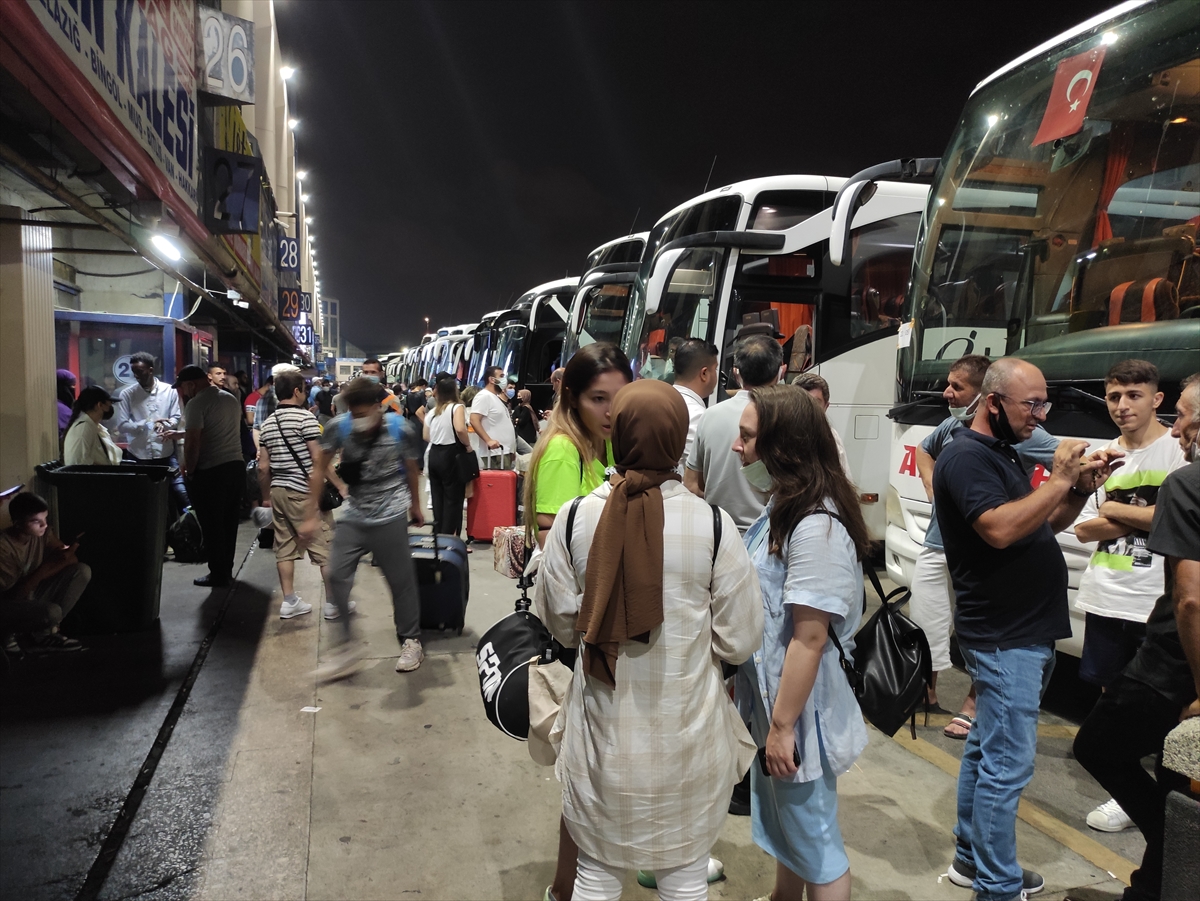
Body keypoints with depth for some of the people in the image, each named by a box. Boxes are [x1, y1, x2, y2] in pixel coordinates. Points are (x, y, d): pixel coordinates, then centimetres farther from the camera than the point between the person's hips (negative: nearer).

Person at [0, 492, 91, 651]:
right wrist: (46, 567, -35)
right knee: (52, 612, -37)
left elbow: (72, 560, -5)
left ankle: (44, 631, -6)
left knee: (82, 571, -14)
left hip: (32, 593, 8)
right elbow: (16, 595, -26)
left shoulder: (43, 533, -7)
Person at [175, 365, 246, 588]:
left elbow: (193, 442, -19)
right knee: (229, 523, 15)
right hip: (236, 466, 8)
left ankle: (218, 575, 9)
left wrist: (189, 470, -6)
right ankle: (226, 570, 23)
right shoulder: (232, 399, 12)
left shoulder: (196, 403, -13)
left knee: (212, 526, 3)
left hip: (211, 471, -8)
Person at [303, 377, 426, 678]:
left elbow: (411, 468, 4)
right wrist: (312, 515, -2)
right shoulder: (338, 426, -11)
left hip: (389, 516, -3)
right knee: (337, 576, -1)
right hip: (353, 515, 3)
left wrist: (415, 505, 17)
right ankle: (345, 648, 12)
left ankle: (411, 641, 21)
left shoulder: (399, 429, -13)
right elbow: (319, 469, -1)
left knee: (400, 580, 3)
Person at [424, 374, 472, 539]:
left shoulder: (432, 411, 10)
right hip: (451, 456, -7)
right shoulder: (457, 407, -11)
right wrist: (468, 446, -14)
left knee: (437, 497, 14)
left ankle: (438, 534, 22)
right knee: (453, 499, 1)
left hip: (434, 455, 7)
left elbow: (426, 437, 12)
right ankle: (448, 537, 3)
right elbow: (460, 429, -28)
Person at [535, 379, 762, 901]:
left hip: (603, 730, 1)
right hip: (686, 738, -1)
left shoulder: (574, 519, -13)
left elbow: (559, 624, -2)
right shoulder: (713, 525, -17)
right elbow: (739, 641, -9)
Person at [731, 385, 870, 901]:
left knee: (813, 844, 10)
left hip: (797, 711, -9)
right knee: (783, 827, 26)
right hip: (769, 698, 9)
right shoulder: (784, 508, 4)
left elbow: (809, 639, -25)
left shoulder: (817, 527, -26)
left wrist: (783, 726, -19)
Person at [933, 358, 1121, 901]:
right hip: (1005, 638, -10)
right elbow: (1001, 529, -28)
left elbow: (1043, 525, 19)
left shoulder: (1002, 454, 15)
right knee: (1008, 764, -4)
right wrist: (1059, 480, -19)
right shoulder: (966, 457, -15)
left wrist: (1081, 489, 3)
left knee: (987, 750, 18)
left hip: (1025, 634, 10)